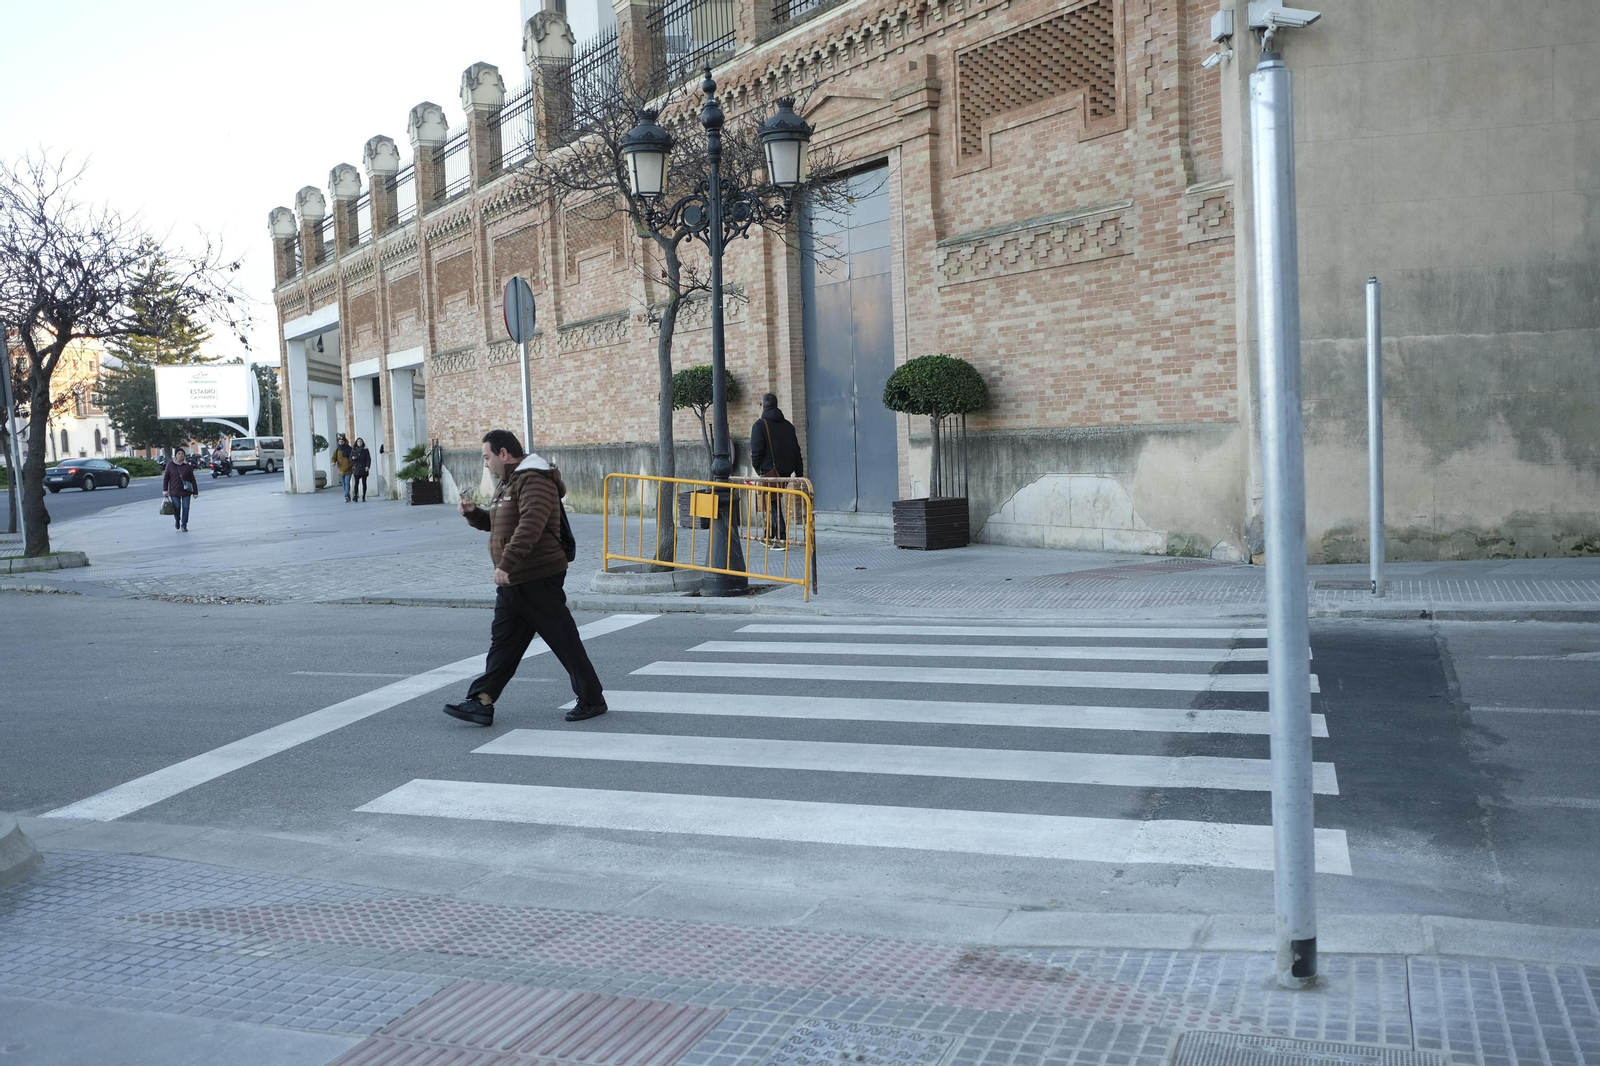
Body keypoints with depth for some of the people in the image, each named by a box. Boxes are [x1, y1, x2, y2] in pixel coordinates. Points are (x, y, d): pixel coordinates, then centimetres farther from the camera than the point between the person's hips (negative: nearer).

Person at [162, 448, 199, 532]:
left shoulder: (187, 466, 3)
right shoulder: (170, 465, 2)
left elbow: (192, 480, 4)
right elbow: (166, 478, 5)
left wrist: (195, 492, 2)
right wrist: (165, 490, -2)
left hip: (186, 491, 0)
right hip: (174, 491, 0)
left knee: (185, 508, -2)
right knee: (177, 507, 3)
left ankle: (184, 525, 8)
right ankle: (177, 520, 32)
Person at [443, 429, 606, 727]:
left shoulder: (534, 480, -16)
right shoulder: (509, 483, 19)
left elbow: (530, 525, -30)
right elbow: (497, 523, 31)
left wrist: (507, 563, -37)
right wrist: (474, 513, 12)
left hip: (539, 580, -10)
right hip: (512, 582, 10)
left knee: (564, 641, -1)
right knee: (502, 643, 8)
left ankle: (592, 700, 9)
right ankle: (481, 702, 8)